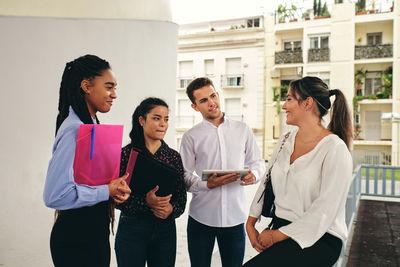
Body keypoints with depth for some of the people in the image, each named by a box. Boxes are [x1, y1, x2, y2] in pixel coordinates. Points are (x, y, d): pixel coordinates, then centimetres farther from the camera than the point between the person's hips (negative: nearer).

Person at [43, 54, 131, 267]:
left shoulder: (92, 125, 8)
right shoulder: (74, 129, -22)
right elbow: (54, 195, -28)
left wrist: (114, 186, -3)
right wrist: (107, 191, -19)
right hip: (76, 237, -9)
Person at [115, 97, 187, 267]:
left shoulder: (174, 156, 5)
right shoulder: (125, 154, -5)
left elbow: (181, 196, 6)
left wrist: (171, 209, -14)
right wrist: (145, 201, -22)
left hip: (166, 229, 3)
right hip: (131, 229, -3)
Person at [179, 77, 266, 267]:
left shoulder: (242, 130, 6)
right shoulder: (191, 137, 0)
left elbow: (257, 161, 12)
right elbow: (185, 176, -2)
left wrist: (253, 175, -11)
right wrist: (207, 184, -20)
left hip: (235, 216, 1)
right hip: (201, 217, -1)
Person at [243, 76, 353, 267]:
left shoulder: (335, 149, -13)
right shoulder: (285, 140, 9)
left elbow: (324, 211, -17)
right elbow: (266, 184, 12)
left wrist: (276, 236, -14)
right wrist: (250, 224, 4)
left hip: (318, 239, -6)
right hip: (280, 228, 7)